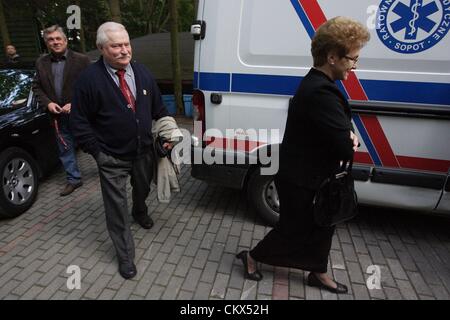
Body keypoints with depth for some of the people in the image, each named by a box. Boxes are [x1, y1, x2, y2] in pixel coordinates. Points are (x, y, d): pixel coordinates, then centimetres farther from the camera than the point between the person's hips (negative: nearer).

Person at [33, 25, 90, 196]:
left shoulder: (82, 60, -8)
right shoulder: (41, 62, 6)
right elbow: (37, 87, 11)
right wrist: (47, 103, -6)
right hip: (59, 116, 5)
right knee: (65, 149, 13)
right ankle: (73, 179, 28)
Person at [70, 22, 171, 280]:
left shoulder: (142, 73, -1)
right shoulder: (90, 79, -15)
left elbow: (159, 108, 8)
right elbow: (79, 121, -10)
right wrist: (97, 151, -13)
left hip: (144, 151, 5)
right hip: (112, 158, -4)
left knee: (143, 188, 27)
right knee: (117, 207, 4)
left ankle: (140, 211, 62)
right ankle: (125, 255, 21)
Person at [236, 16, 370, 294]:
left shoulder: (316, 84, 6)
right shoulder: (322, 92, -29)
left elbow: (337, 130, 14)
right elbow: (345, 149, -28)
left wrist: (348, 136, -8)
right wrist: (352, 141, -5)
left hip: (307, 175, 10)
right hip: (301, 180, -10)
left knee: (320, 225, 21)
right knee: (295, 230, 11)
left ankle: (318, 273, 42)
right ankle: (252, 257, 33)